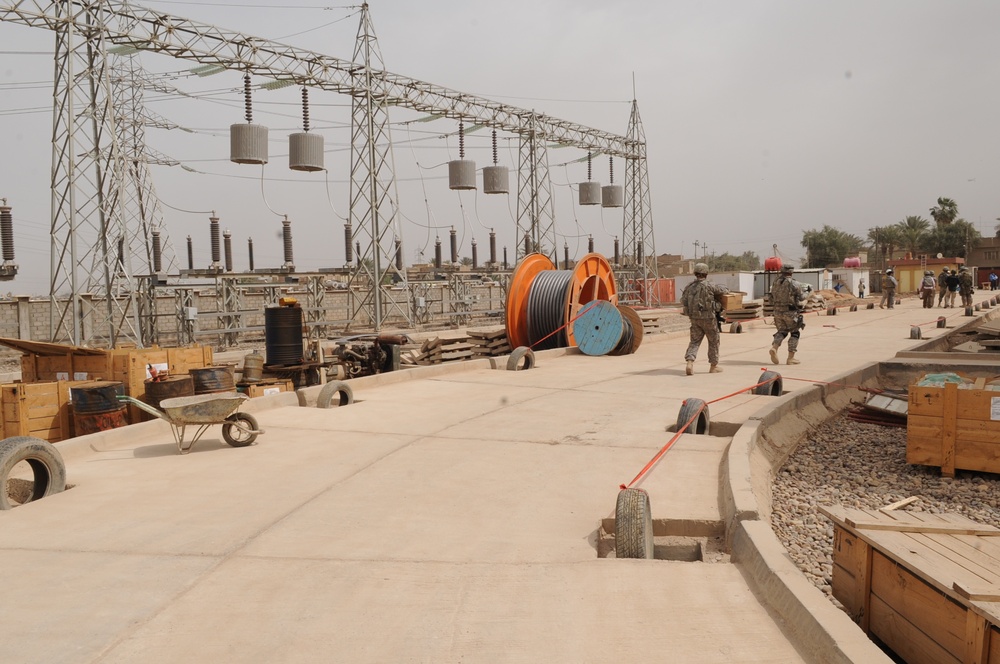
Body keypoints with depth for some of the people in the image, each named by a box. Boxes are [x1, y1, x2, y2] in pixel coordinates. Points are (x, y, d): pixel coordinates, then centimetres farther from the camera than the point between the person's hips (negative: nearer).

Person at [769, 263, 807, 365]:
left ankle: (774, 348, -9)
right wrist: (807, 291, 17)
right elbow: (801, 297, -3)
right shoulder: (794, 284, -12)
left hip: (778, 312, 5)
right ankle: (791, 358, 7)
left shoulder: (776, 283, 4)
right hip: (790, 312, -5)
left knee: (781, 332, 19)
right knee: (795, 333, 10)